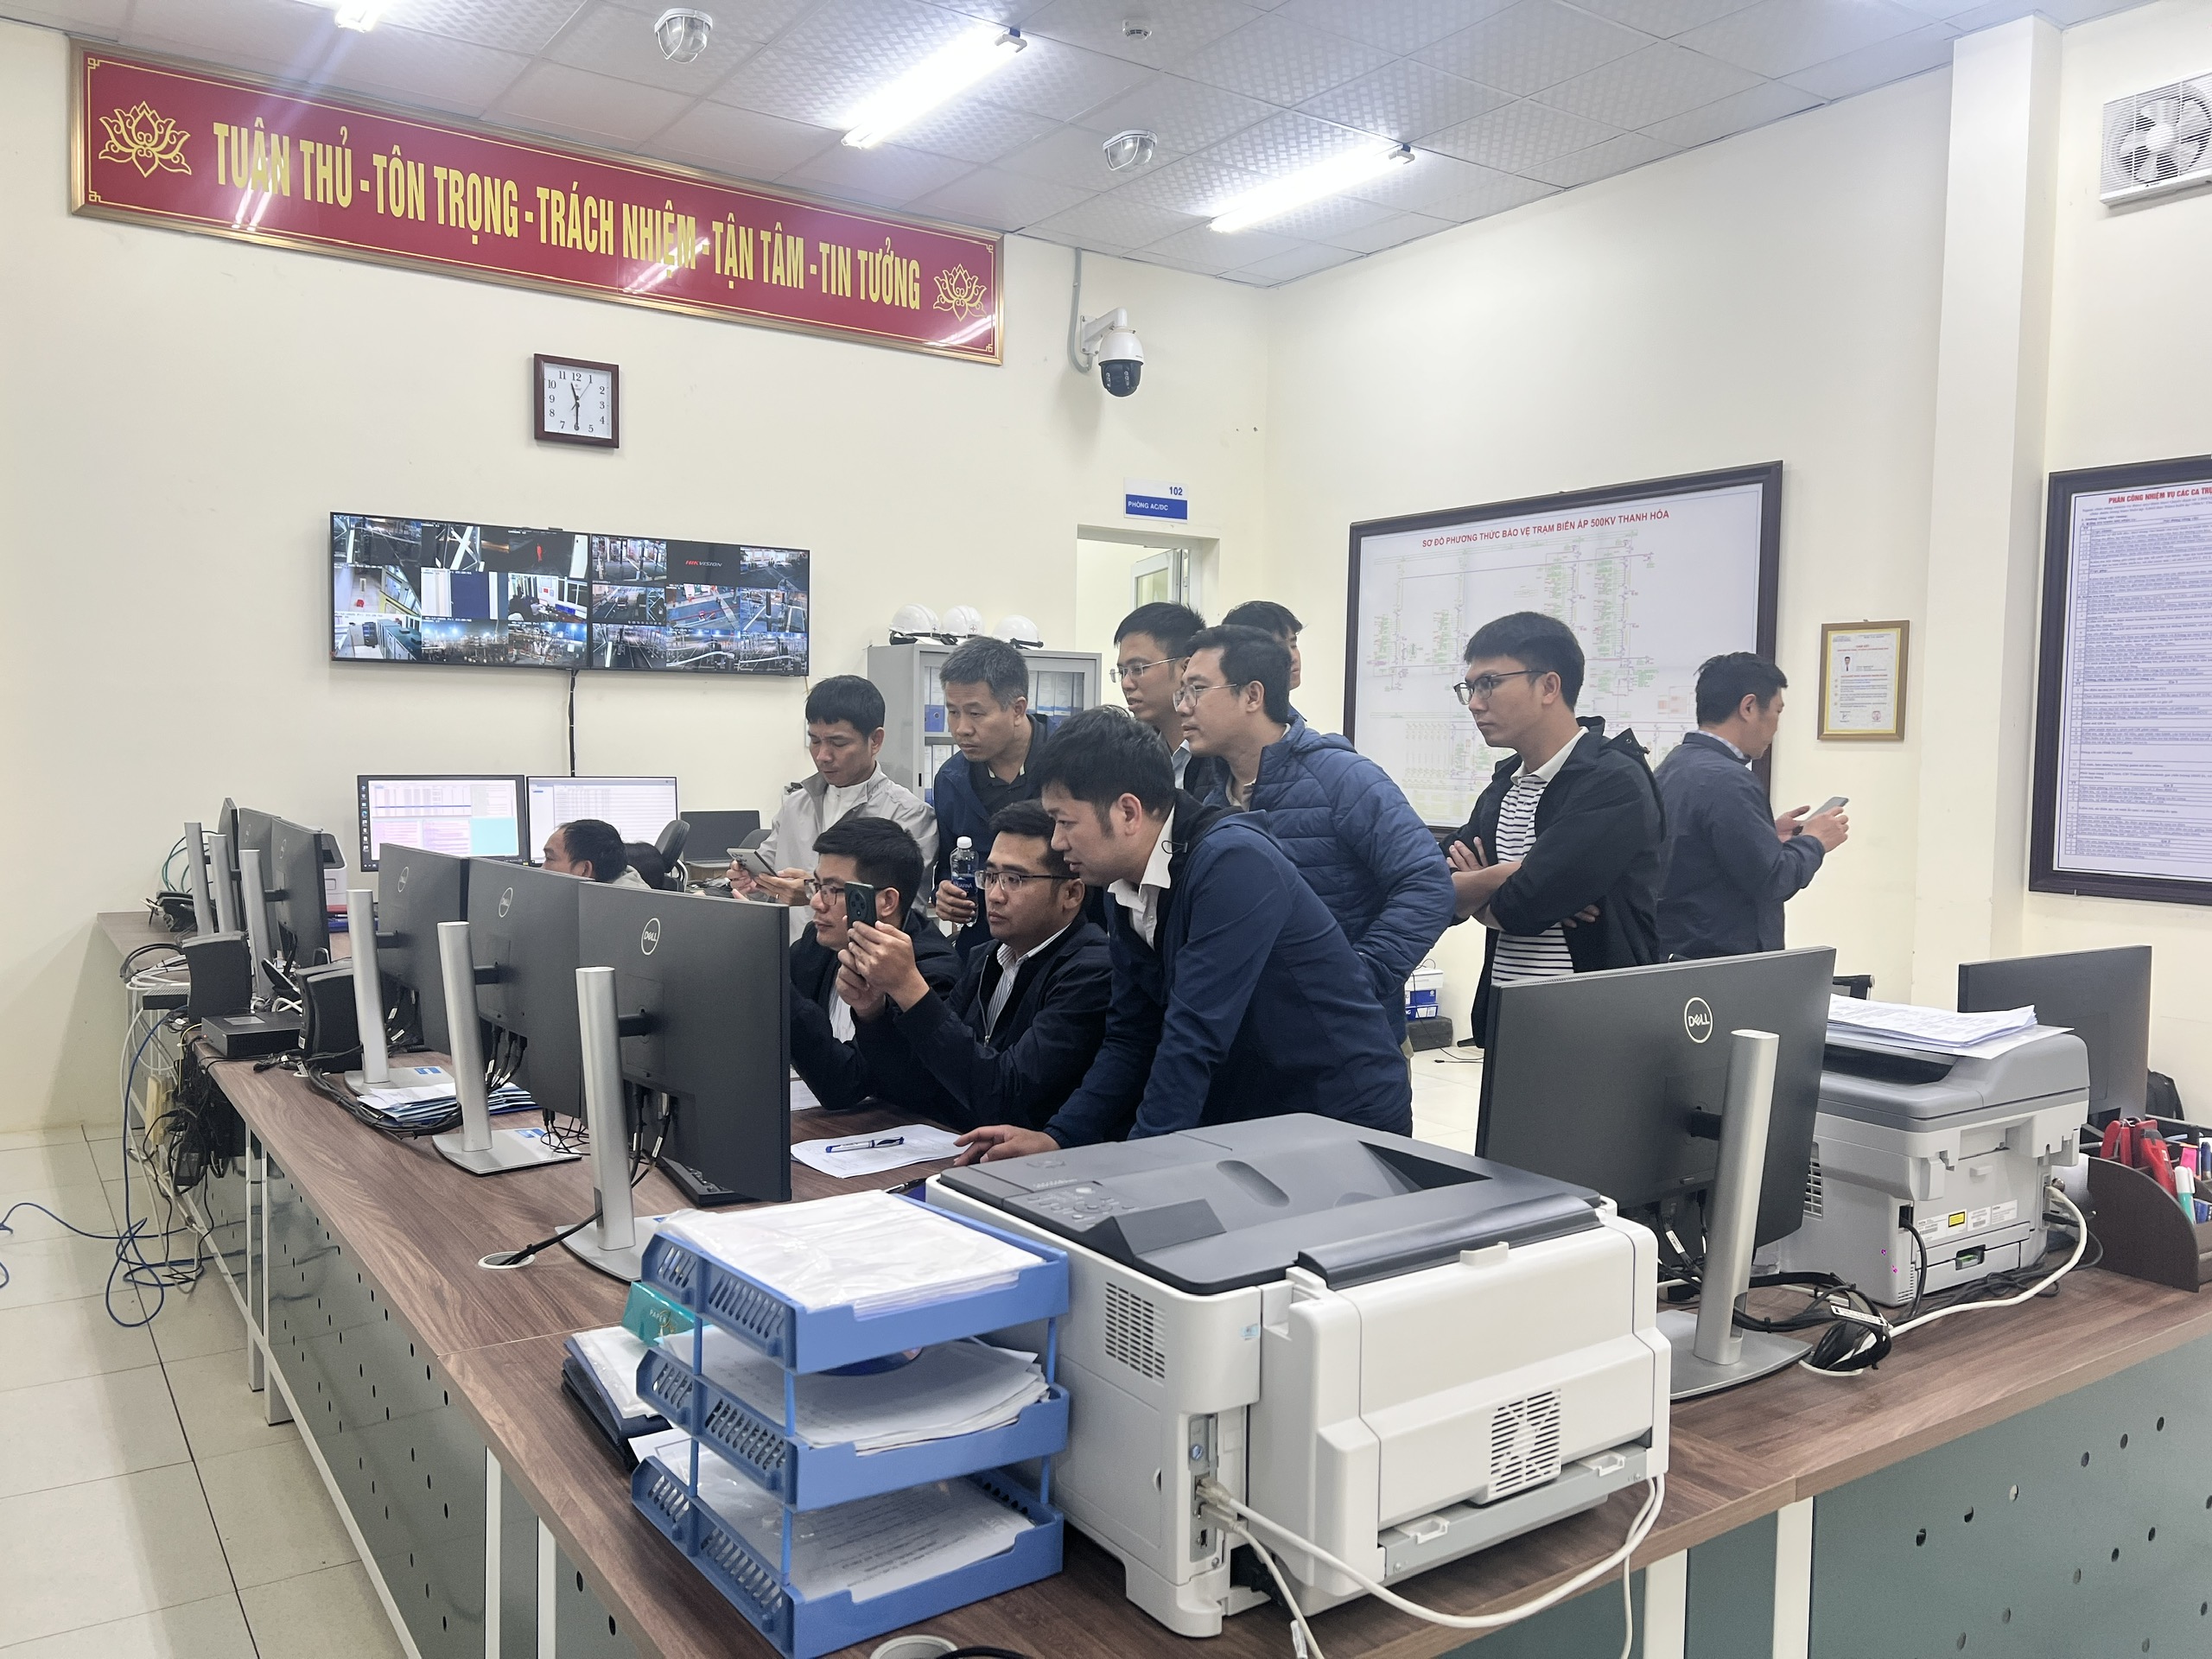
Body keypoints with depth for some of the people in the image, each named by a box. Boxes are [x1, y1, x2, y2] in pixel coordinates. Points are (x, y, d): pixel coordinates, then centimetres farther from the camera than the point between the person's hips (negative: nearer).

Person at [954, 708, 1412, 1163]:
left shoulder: (1233, 862, -23)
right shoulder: (1127, 894, 4)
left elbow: (1197, 1037, -27)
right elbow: (1131, 1040, 6)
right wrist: (1057, 1138, -5)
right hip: (1251, 1123, 7)